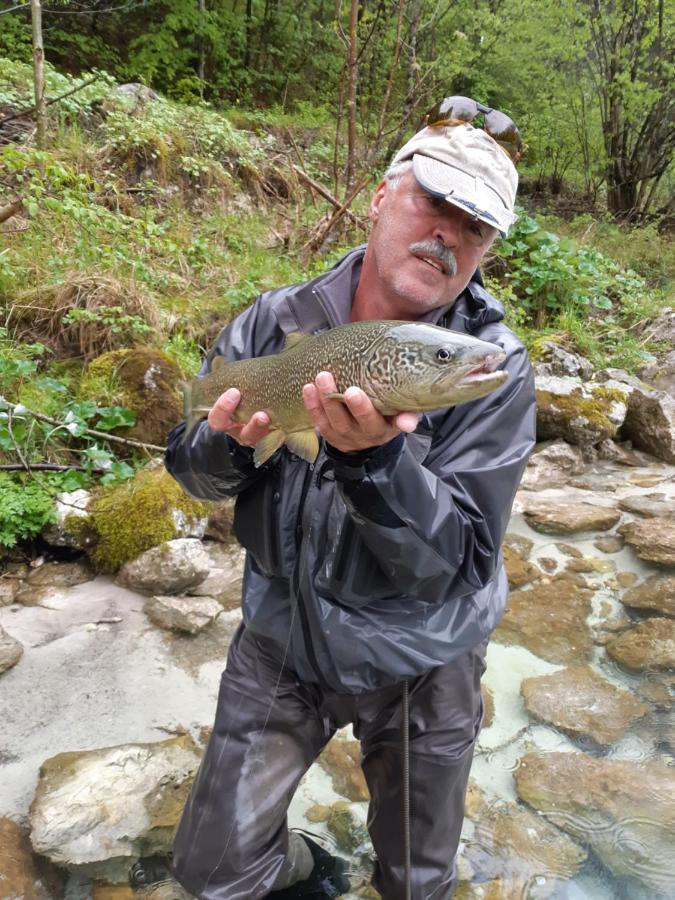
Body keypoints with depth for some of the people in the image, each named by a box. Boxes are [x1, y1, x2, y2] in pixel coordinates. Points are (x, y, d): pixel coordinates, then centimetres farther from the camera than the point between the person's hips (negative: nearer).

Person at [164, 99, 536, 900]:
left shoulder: (497, 369, -18)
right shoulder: (277, 321, -9)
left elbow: (455, 564, -23)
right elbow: (190, 467, -2)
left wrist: (376, 458, -40)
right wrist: (226, 444, -26)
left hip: (416, 663, -2)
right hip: (280, 633, 3)